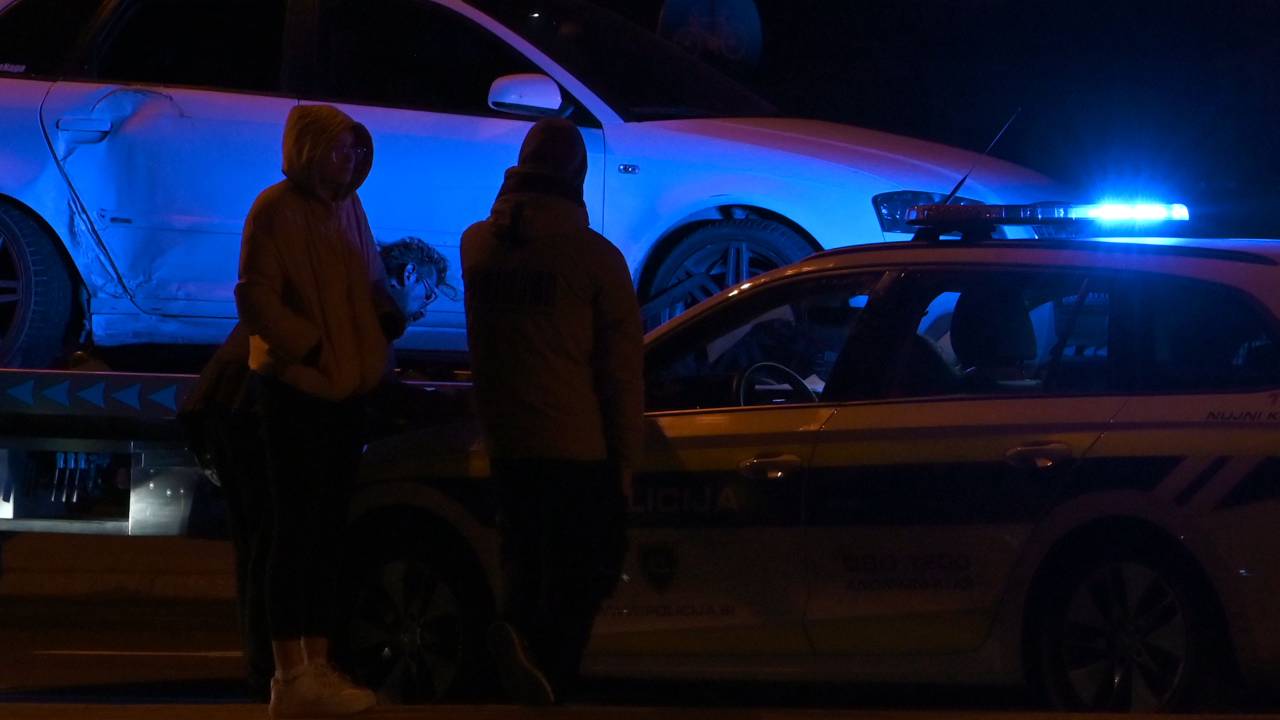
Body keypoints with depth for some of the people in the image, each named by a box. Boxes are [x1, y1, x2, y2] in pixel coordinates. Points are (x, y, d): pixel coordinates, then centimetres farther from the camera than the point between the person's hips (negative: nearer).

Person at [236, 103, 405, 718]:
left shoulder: (347, 208, 12)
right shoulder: (276, 210, -11)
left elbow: (370, 280, 21)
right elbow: (255, 298, -15)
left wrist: (388, 317, 2)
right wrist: (308, 346, -17)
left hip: (346, 386, 8)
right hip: (296, 387, -8)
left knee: (328, 530, 12)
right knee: (297, 529, -7)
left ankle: (317, 666, 19)